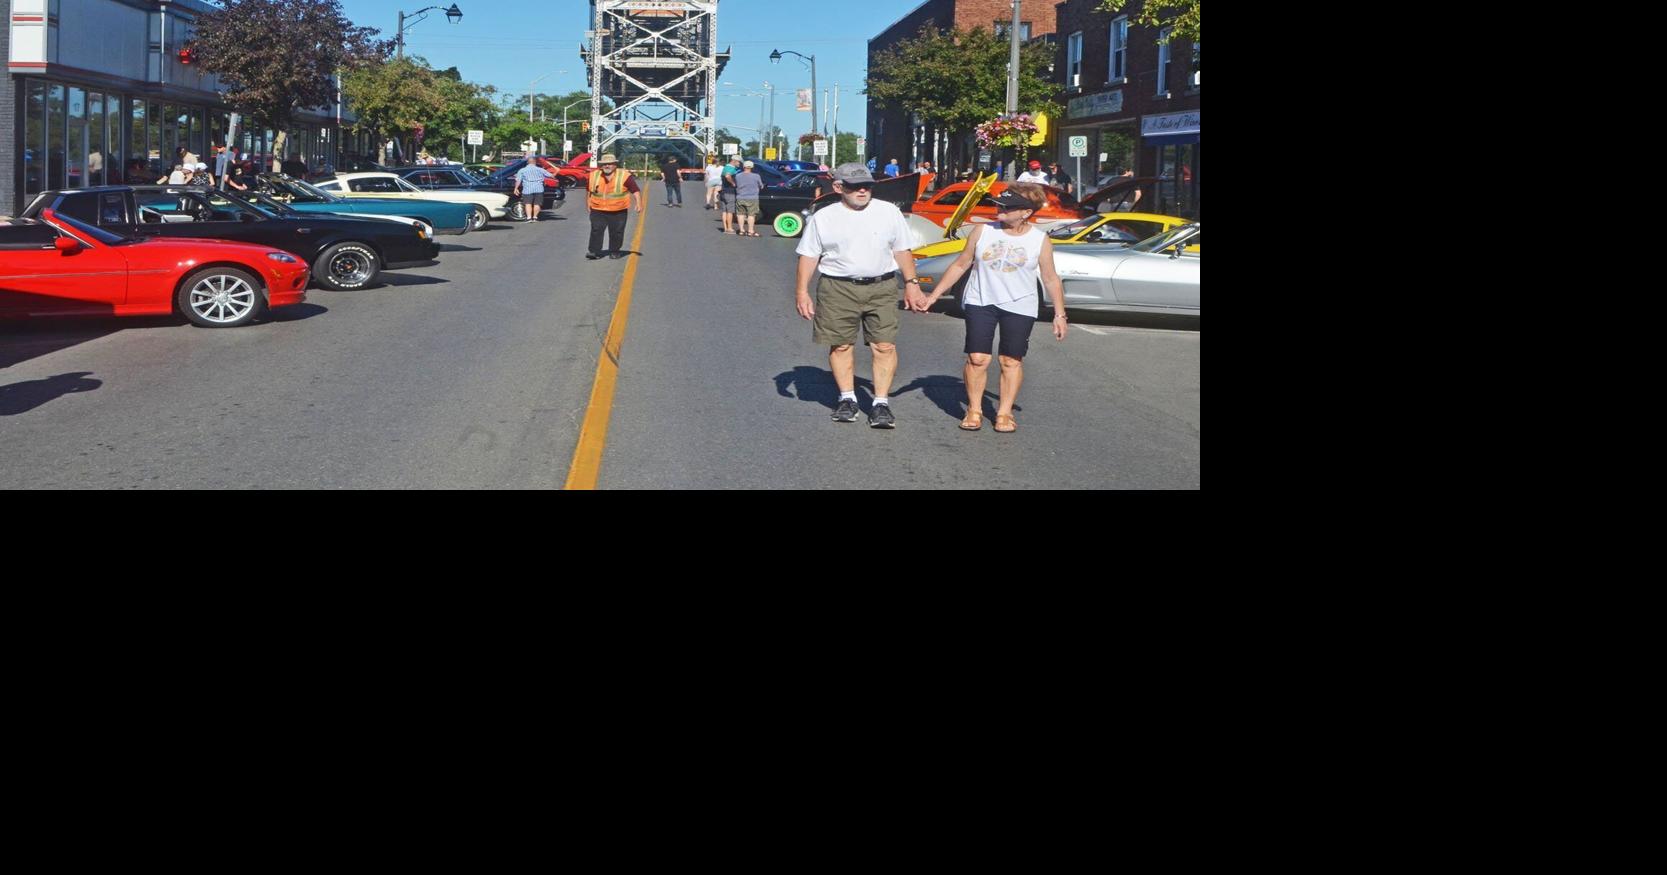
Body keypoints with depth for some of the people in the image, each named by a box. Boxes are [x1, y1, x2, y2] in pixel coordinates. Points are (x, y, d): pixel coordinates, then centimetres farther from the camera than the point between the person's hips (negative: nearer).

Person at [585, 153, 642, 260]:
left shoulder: (624, 176, -6)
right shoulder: (593, 175, 3)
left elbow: (636, 190, -7)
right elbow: (588, 190, 19)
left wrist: (638, 204, -17)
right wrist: (588, 202, 20)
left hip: (618, 212, -2)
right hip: (598, 211, 2)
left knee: (616, 232, 3)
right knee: (596, 231, -5)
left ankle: (614, 252, 17)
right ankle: (594, 251, 0)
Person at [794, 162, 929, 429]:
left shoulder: (889, 212, 6)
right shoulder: (823, 218, 3)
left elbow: (902, 250, 12)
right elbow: (808, 256, 5)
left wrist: (911, 284, 7)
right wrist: (802, 292, -2)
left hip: (881, 288, 1)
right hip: (838, 289, 0)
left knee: (885, 346, -5)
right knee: (841, 346, 4)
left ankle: (881, 402, 1)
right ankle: (847, 398, 19)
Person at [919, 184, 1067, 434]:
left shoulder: (1040, 241, -4)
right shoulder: (982, 232, -1)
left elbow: (1051, 279, 4)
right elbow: (960, 265, 6)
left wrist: (1059, 314, 0)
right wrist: (933, 296, 4)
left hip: (1019, 308, -1)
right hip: (980, 302, 1)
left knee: (1012, 361, 2)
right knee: (977, 358, -4)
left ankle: (1004, 413, 13)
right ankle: (974, 411, 10)